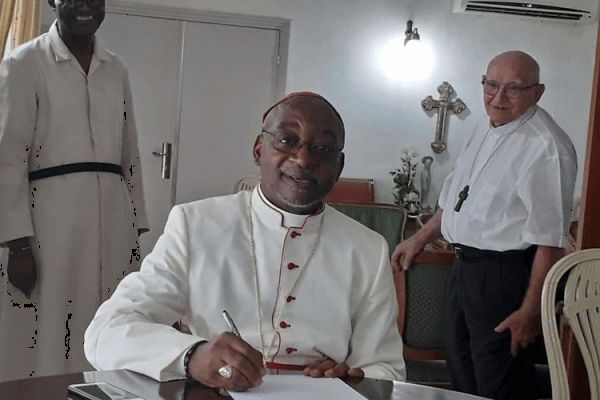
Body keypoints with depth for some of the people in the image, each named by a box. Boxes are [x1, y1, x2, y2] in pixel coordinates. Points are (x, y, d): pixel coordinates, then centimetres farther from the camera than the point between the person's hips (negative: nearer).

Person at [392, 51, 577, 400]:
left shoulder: (546, 148, -21)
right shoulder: (486, 127, 7)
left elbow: (550, 239, -21)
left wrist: (530, 311, -20)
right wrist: (419, 240, 20)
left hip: (505, 275, -9)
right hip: (466, 264, 9)